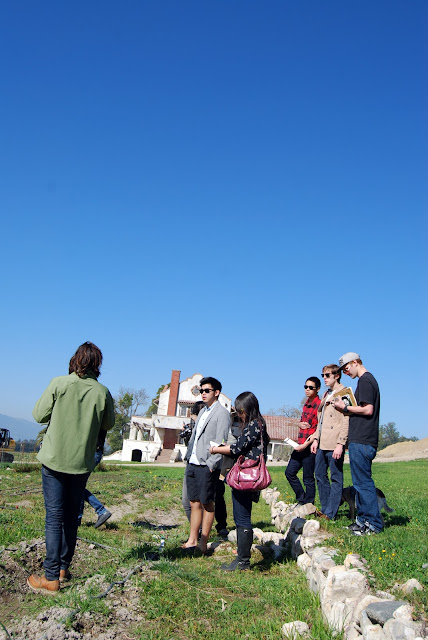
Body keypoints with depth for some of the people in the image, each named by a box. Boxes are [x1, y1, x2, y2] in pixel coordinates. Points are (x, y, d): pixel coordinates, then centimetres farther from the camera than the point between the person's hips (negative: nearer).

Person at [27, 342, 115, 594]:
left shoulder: (59, 384, -11)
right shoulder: (103, 392, -7)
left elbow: (39, 415, -3)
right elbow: (108, 424, 7)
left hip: (55, 459, -2)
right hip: (82, 462, 2)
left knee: (54, 516, 2)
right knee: (72, 515, 16)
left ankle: (51, 577, 5)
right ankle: (63, 568, 26)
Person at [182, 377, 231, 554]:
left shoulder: (222, 413, -7)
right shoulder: (203, 411, 18)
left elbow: (220, 441, -13)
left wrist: (211, 464, -17)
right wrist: (188, 457, 14)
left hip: (207, 466, -8)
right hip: (193, 463, 8)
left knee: (207, 504, 1)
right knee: (194, 503, 12)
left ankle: (203, 544, 9)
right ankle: (192, 541, 20)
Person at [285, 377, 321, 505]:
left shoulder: (319, 405, -13)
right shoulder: (306, 404, 14)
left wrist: (305, 444, -19)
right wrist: (301, 424, 3)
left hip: (310, 446, -9)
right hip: (300, 445, 9)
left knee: (308, 478, 0)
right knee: (289, 472, 12)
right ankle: (301, 499, 24)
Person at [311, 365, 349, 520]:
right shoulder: (326, 395, 20)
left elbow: (346, 421, -14)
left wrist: (340, 443, -19)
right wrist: (316, 439, 16)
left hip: (335, 443, -9)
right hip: (322, 443, 9)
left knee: (336, 478, -1)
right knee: (320, 475, 14)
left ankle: (330, 513, 4)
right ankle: (325, 508, 24)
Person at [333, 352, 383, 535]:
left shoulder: (365, 380, -11)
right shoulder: (369, 379, 20)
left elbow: (367, 409, -19)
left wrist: (345, 408, -9)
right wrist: (347, 410, 12)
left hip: (361, 441, -11)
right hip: (362, 439, 11)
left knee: (363, 482, -6)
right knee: (361, 481, 14)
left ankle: (373, 523, -1)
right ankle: (363, 519, 21)